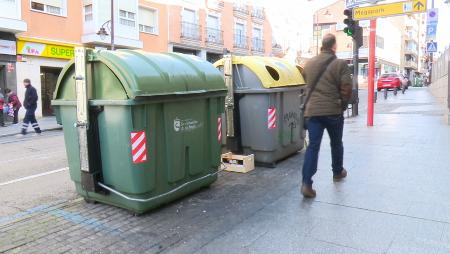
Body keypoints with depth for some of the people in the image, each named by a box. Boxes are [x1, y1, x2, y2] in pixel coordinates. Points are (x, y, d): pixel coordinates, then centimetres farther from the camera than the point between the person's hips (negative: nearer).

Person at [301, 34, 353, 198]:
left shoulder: (309, 64, 8)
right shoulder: (340, 64, -6)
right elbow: (347, 89, -8)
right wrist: (343, 105, 8)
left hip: (312, 110, 2)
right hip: (333, 110, -2)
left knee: (313, 146, -1)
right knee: (336, 143, 19)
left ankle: (306, 183, -11)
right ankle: (337, 172, 38)